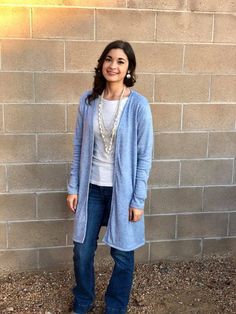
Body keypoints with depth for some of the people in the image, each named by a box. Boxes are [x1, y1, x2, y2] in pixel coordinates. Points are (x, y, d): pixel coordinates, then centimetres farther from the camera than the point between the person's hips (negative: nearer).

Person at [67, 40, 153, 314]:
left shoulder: (138, 105, -12)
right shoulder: (88, 100, -2)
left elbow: (144, 156, -9)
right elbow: (79, 147, 4)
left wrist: (138, 200, -10)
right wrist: (73, 187, 3)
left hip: (122, 190, -3)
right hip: (91, 188, 3)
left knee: (122, 254, 12)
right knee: (82, 251, 12)